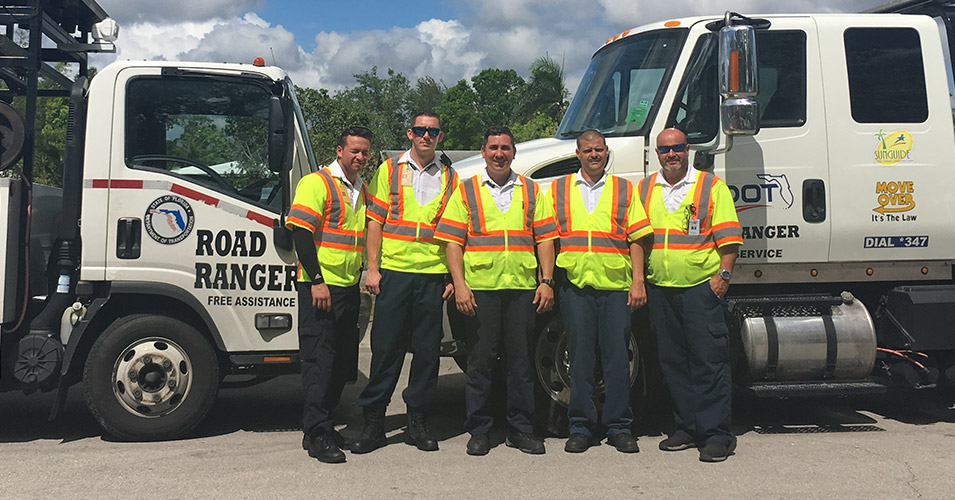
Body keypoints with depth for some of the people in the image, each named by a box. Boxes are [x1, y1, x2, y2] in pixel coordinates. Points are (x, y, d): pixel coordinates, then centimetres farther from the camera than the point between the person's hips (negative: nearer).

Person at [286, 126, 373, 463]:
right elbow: (300, 232, -14)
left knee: (343, 362, 11)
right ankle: (317, 435, 1)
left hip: (350, 287, 8)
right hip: (320, 286, -8)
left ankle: (321, 425, 22)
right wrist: (317, 281, -19)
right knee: (319, 360, -5)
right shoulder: (317, 183, -6)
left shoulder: (363, 191, 17)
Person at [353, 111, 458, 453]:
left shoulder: (449, 178, 12)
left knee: (427, 349, 4)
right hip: (393, 271, -1)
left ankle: (418, 421, 17)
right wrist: (372, 268, -3)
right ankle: (373, 422, 11)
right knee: (385, 347, 0)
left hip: (433, 274, 1)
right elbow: (375, 221, 5)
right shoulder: (390, 170, 9)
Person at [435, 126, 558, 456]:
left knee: (521, 358, 6)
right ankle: (479, 430, 14)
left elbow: (545, 239, 11)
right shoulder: (466, 191, 8)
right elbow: (452, 242, 2)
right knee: (480, 359, 3)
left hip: (523, 288, 2)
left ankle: (521, 428, 17)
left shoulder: (532, 191, 14)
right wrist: (459, 284, -8)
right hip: (479, 288, -2)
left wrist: (547, 281, 1)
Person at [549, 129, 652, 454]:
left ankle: (619, 427, 14)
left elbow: (636, 239, 7)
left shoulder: (625, 190, 12)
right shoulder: (558, 190, 12)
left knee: (617, 357, 3)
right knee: (580, 356, 3)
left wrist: (638, 282, -1)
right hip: (575, 284, 0)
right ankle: (581, 427, 13)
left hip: (616, 285, 0)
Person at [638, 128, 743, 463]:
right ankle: (687, 428, 20)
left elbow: (728, 237, 0)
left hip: (701, 286, -4)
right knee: (672, 361, 9)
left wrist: (723, 274, -11)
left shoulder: (712, 187, 3)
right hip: (659, 288, 5)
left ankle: (717, 435, 3)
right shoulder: (643, 189, 14)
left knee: (709, 361, -4)